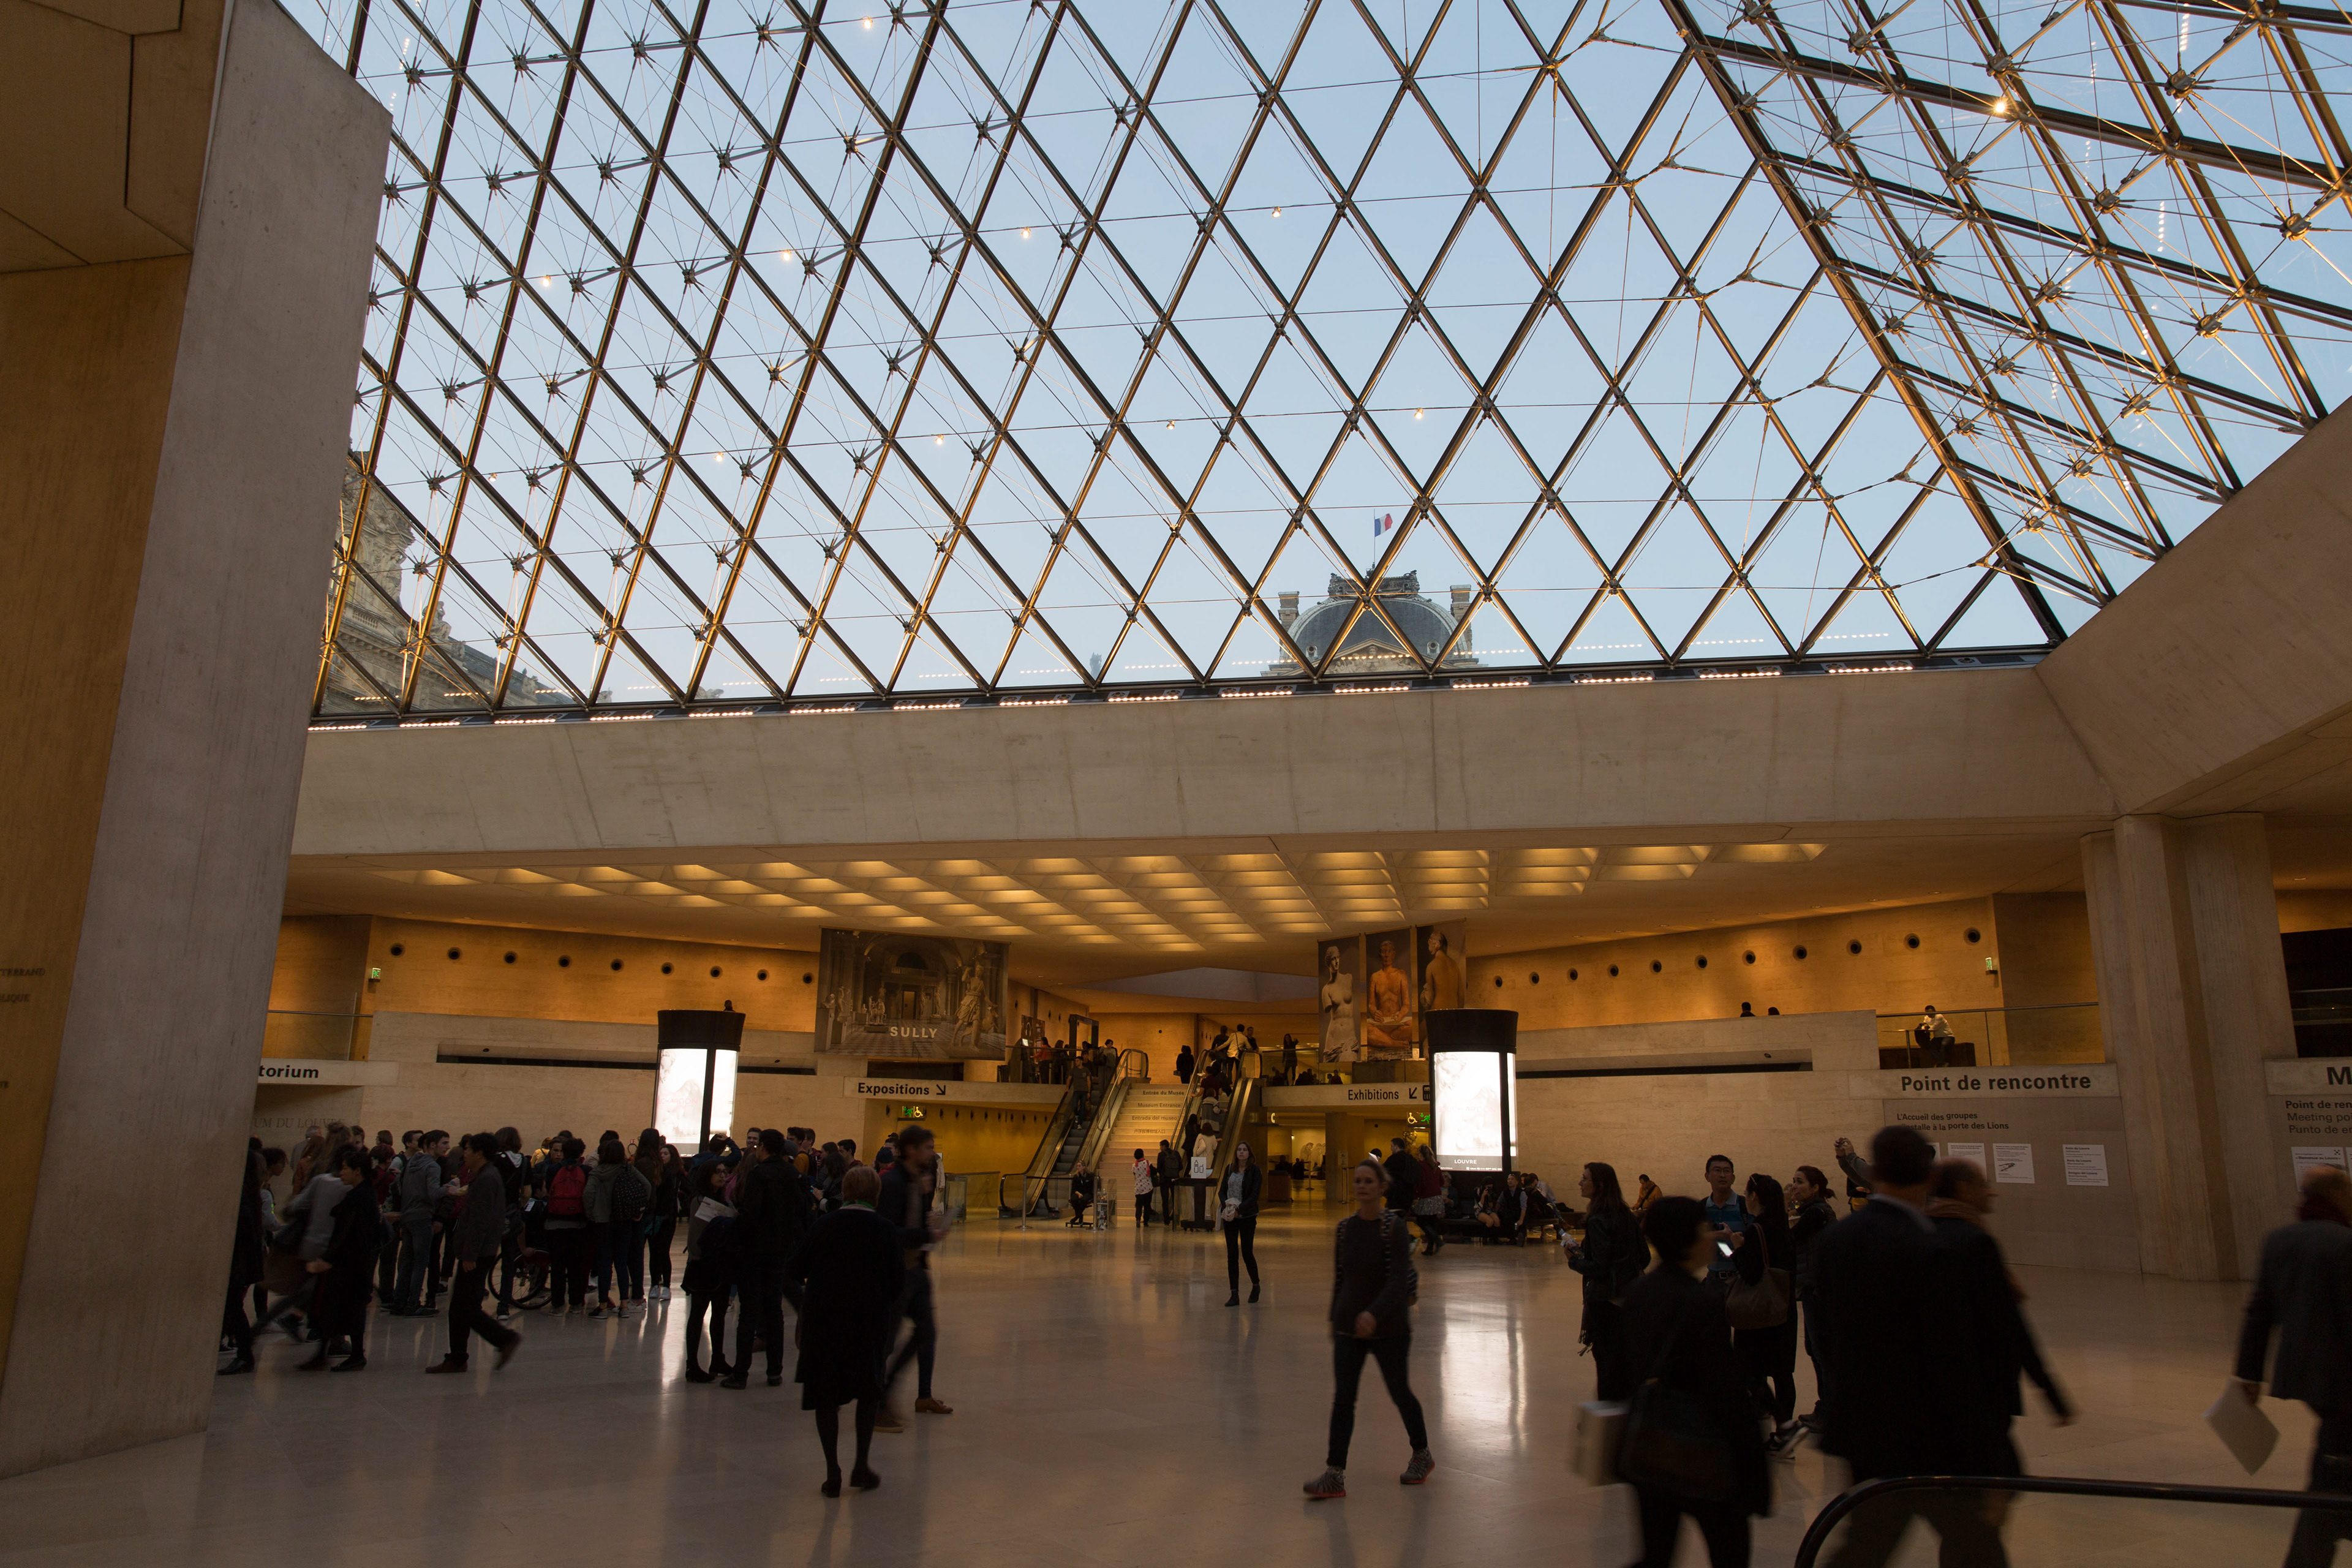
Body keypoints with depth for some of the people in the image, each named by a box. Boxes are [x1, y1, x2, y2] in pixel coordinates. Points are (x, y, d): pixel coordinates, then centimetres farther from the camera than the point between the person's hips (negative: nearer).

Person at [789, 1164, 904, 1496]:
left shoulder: (824, 1225, -1)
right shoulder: (886, 1230, -3)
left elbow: (792, 1270, 1)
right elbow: (898, 1284, -3)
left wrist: (806, 1292, 22)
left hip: (823, 1318, 0)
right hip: (870, 1319, 0)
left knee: (825, 1393, 11)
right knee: (870, 1388, 18)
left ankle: (832, 1473, 9)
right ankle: (861, 1465, 11)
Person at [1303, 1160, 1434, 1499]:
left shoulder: (1395, 1228, -14)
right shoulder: (1345, 1229, 1)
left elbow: (1400, 1280, -22)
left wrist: (1374, 1313, -35)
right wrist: (1334, 1317, 15)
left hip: (1389, 1328, -4)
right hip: (1349, 1326, 4)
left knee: (1400, 1392, 12)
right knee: (1342, 1398, -2)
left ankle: (1422, 1455, 36)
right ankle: (1335, 1474, -1)